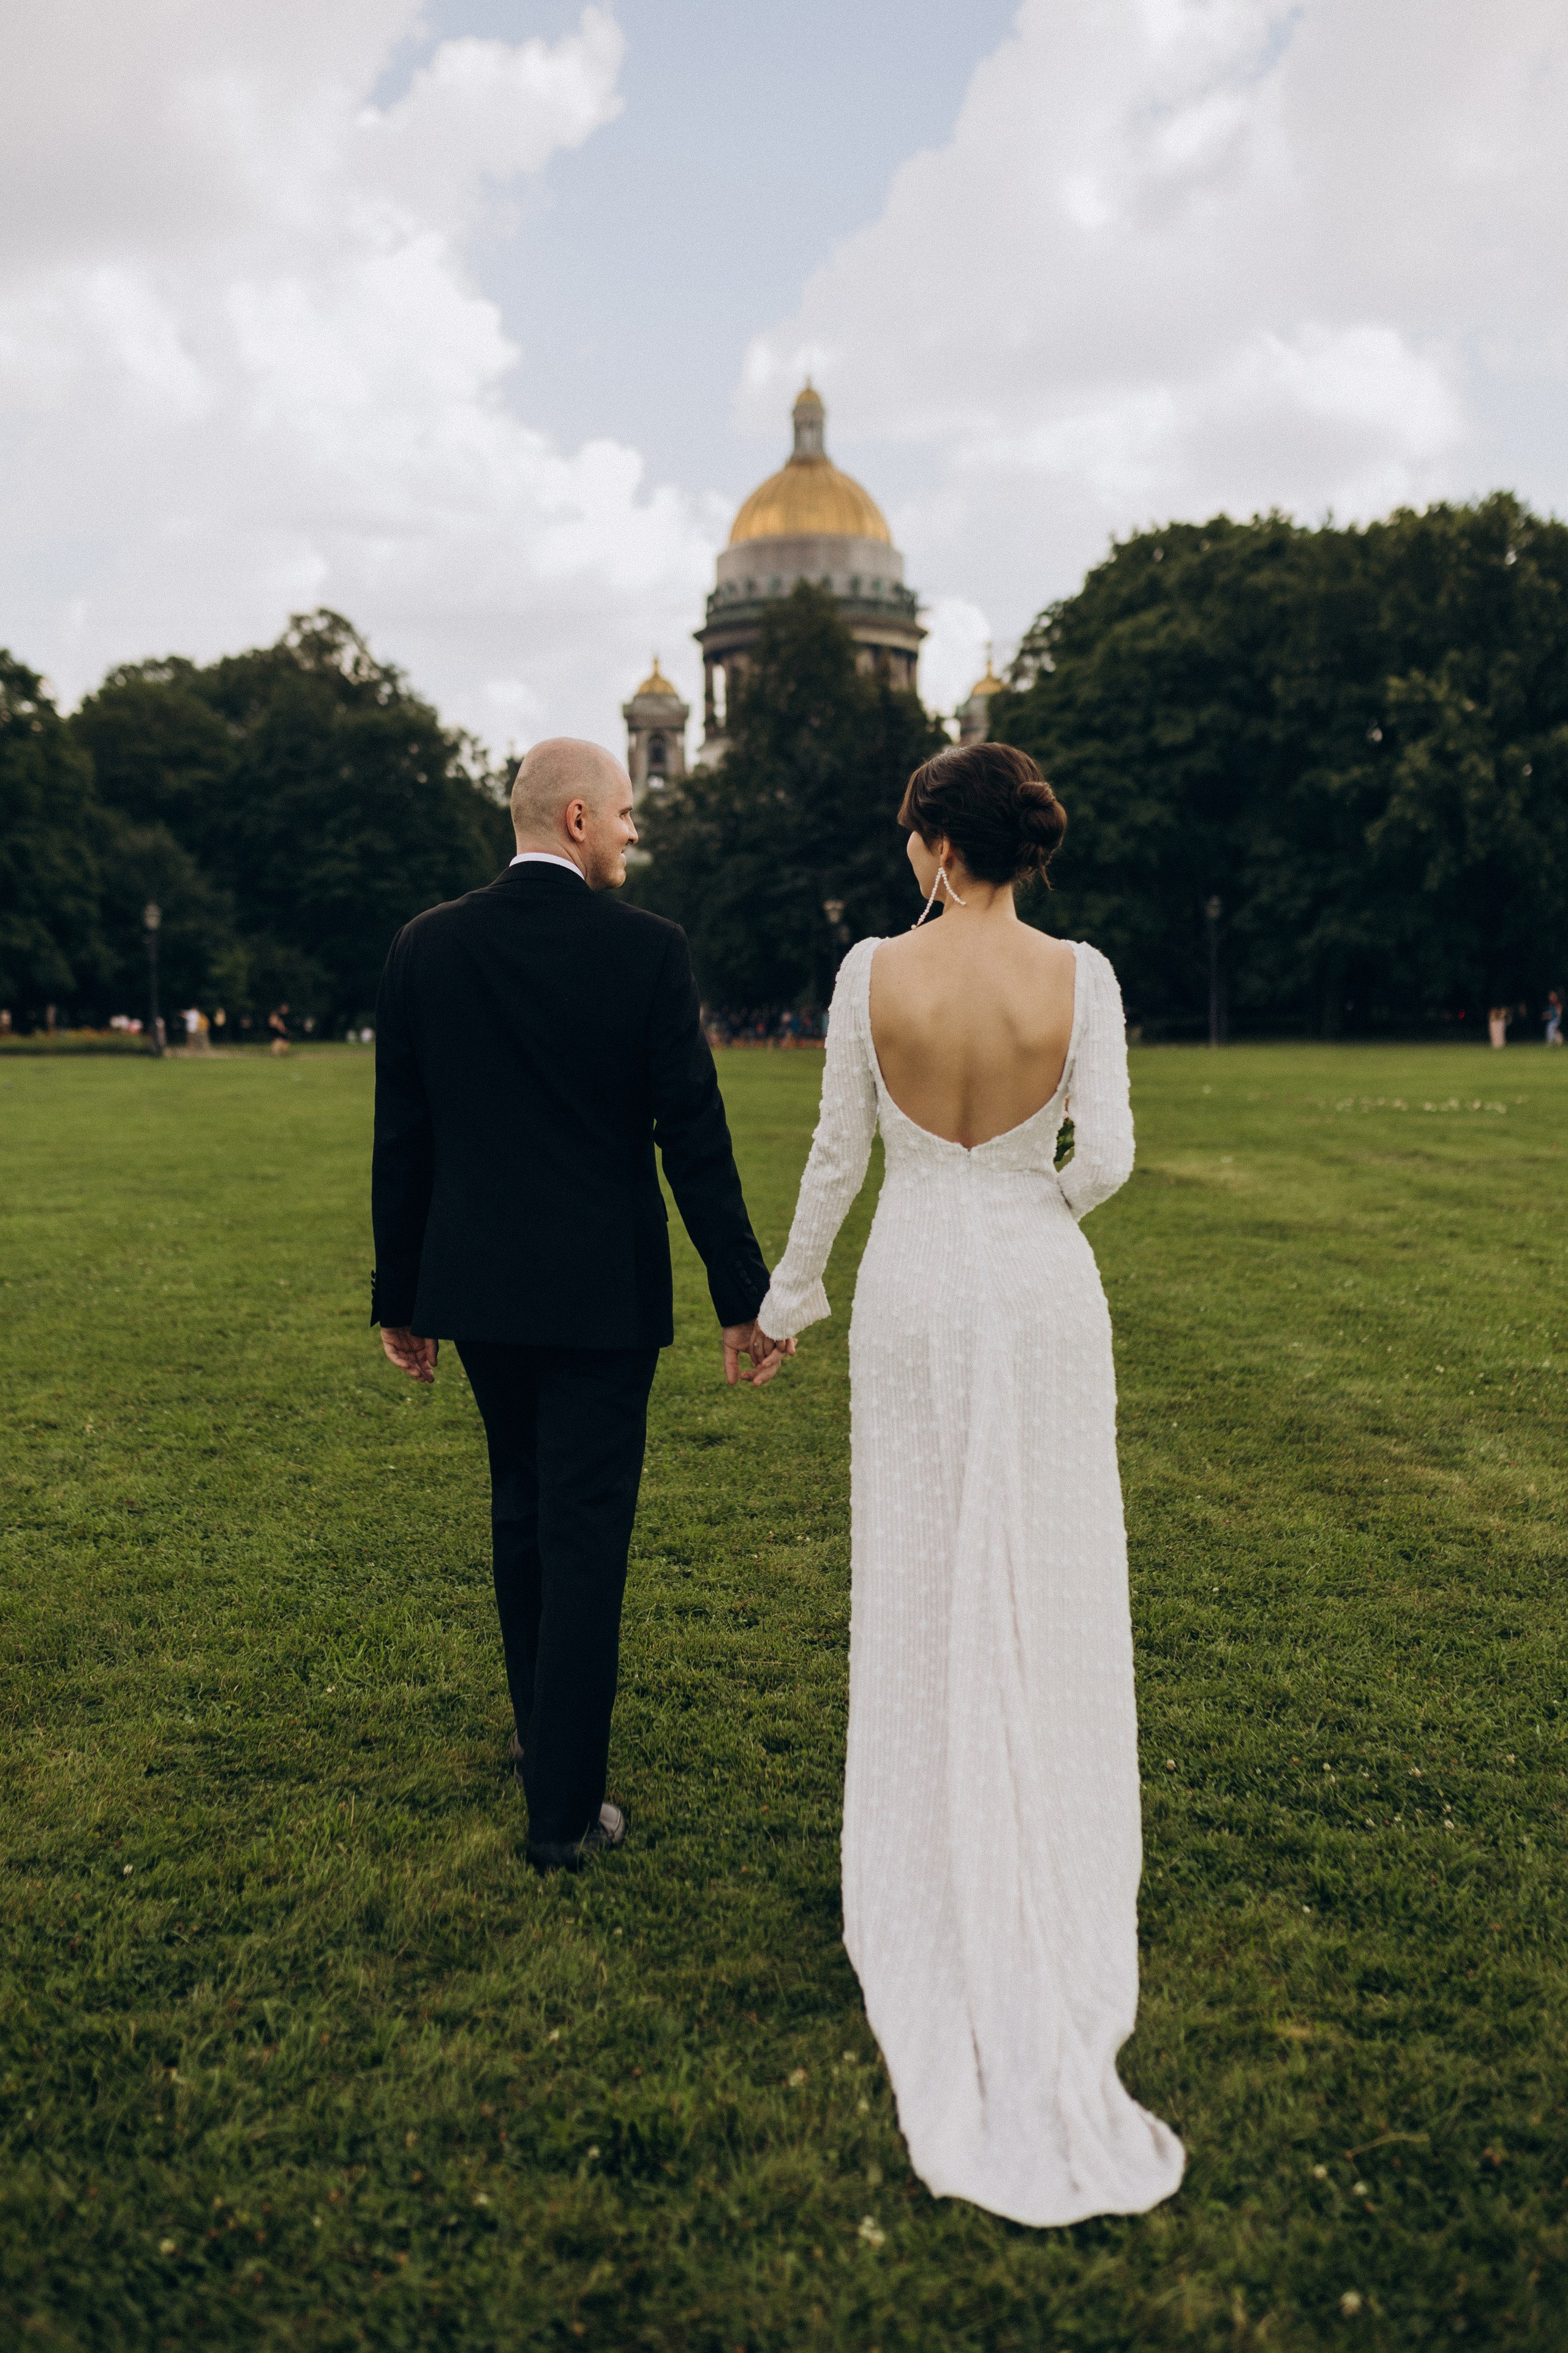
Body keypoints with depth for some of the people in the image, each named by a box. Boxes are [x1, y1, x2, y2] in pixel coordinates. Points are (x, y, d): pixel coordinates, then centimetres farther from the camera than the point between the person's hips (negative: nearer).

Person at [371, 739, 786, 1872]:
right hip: (603, 1288, -4)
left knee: (522, 1506, 22)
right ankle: (565, 1804, 8)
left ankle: (542, 1731, 37)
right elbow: (694, 1135, -11)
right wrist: (744, 1298, -4)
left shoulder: (427, 945, 0)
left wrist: (402, 1297, 11)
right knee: (586, 1532, 3)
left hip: (476, 1280, 4)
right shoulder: (648, 948, -10)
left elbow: (403, 1139, 2)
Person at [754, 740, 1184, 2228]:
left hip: (915, 1285, 0)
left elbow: (837, 1152, -4)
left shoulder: (873, 973, -8)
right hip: (1041, 1291, 0)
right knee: (1043, 1584, 12)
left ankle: (933, 1868, 25)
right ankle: (1051, 1871, 24)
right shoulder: (1079, 975, -8)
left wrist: (789, 1293, 8)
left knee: (920, 1584, 13)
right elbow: (1106, 1156, -10)